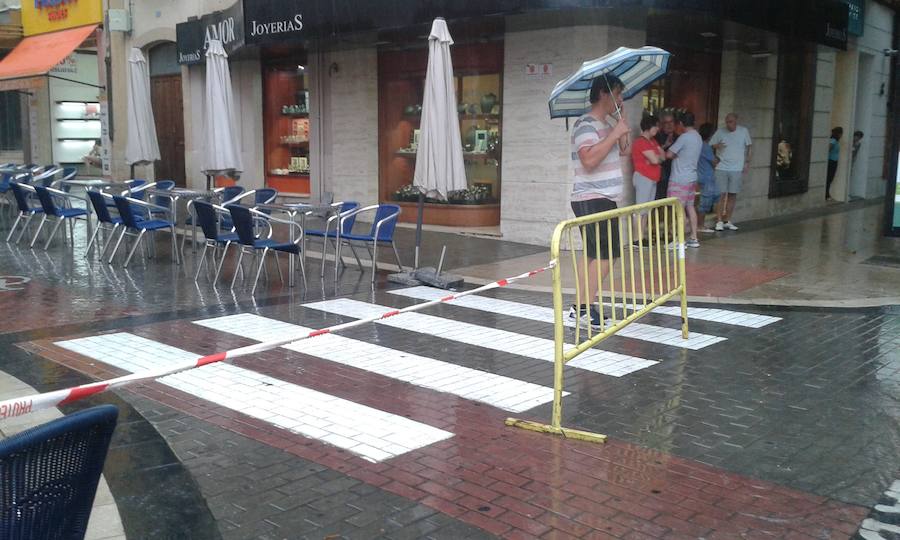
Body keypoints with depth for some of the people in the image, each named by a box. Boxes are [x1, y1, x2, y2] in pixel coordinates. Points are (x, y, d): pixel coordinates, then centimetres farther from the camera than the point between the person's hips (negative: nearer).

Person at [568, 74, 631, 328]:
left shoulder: (606, 124, 16)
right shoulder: (586, 125, -14)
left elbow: (622, 148, 20)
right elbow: (589, 159, -28)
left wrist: (623, 121, 12)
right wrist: (614, 134, -22)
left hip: (606, 199, 10)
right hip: (591, 200, -10)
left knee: (594, 256, 11)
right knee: (604, 255, -14)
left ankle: (580, 308, 16)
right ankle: (586, 309, -11)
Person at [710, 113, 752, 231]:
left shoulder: (743, 131, 5)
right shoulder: (720, 132, 2)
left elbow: (749, 147, 11)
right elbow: (709, 146, 4)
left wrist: (747, 162, 3)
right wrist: (717, 146, -17)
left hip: (737, 169, 1)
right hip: (721, 168, -1)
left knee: (732, 195, 5)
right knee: (721, 195, -4)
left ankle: (727, 221, 14)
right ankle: (720, 221, 3)